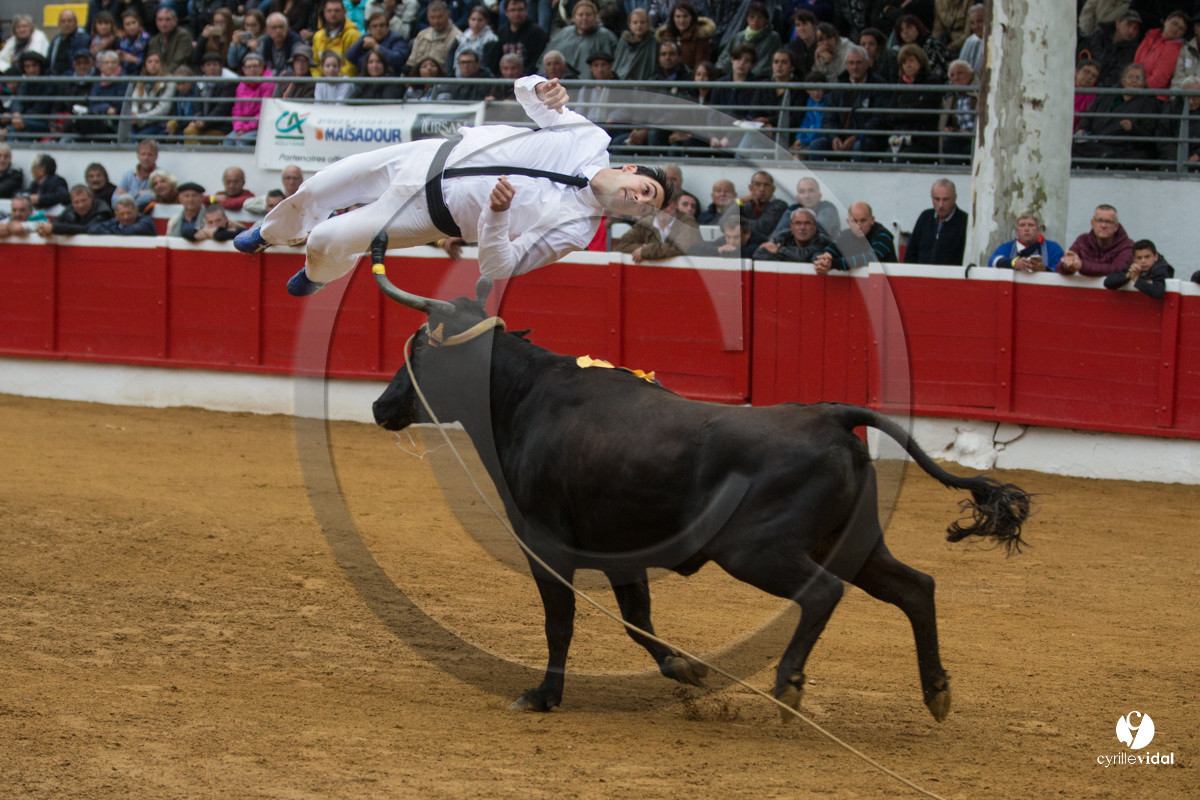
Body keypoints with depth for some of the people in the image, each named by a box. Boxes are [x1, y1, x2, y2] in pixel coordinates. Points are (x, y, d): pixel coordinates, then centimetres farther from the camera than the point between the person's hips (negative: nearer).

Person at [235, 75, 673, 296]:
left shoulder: (574, 229, -21)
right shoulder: (591, 140, -11)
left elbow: (497, 268, -22)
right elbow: (523, 89, 1)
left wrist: (496, 216, -43)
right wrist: (540, 91, -25)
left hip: (432, 210, -4)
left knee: (327, 242, -8)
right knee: (312, 194, 12)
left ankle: (318, 274, 33)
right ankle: (271, 233, 49)